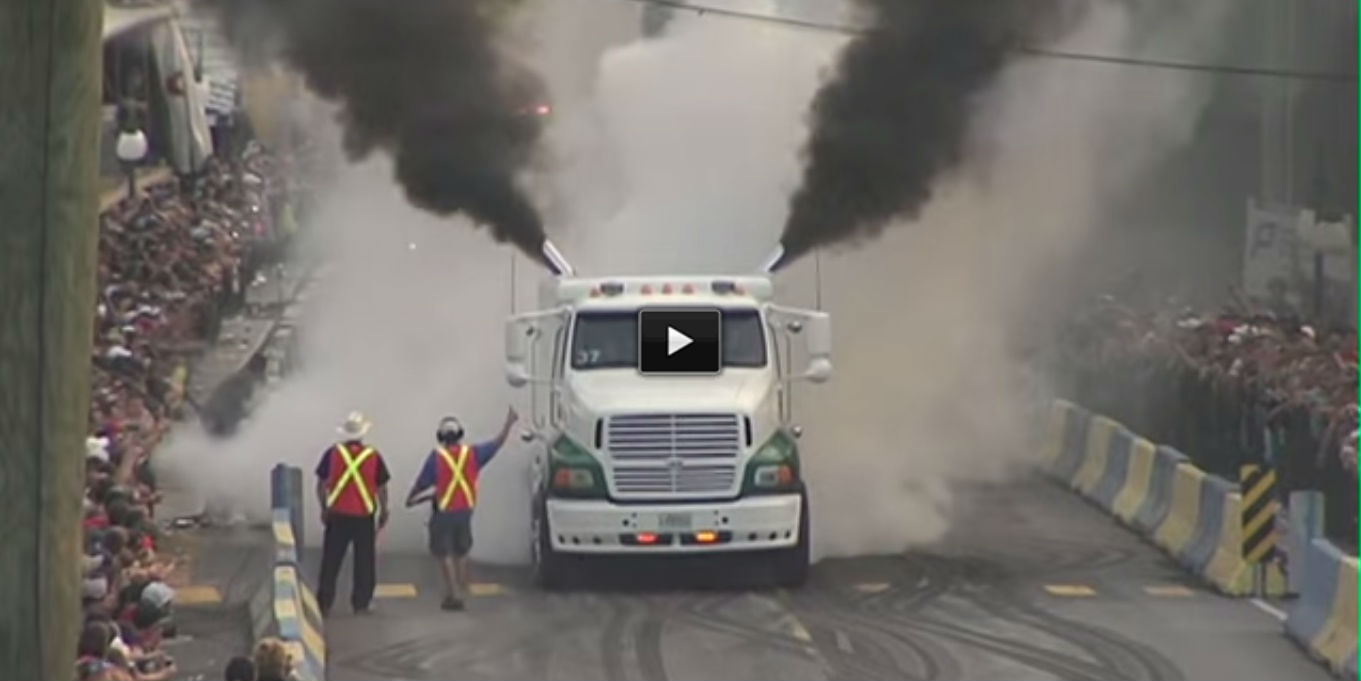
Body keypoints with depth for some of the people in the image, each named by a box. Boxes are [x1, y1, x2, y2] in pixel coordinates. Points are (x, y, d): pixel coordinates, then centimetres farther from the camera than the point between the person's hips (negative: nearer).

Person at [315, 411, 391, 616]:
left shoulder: (332, 453, -3)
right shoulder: (374, 457, -5)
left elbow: (321, 485, 3)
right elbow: (381, 489, 1)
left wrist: (324, 507, 16)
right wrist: (384, 512, 15)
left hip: (337, 515, 1)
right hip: (364, 516, -1)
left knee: (330, 562, 7)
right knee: (364, 563, 9)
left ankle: (324, 603, 8)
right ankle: (360, 604, 8)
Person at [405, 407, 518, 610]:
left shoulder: (437, 457, -15)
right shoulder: (472, 454, -4)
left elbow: (422, 483, -10)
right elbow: (498, 443, 7)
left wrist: (411, 498, 9)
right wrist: (509, 423, 21)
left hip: (443, 512, -5)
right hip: (465, 510, 5)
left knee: (444, 554, 2)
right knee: (461, 553, 18)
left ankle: (454, 594, -6)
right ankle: (460, 592, 21)